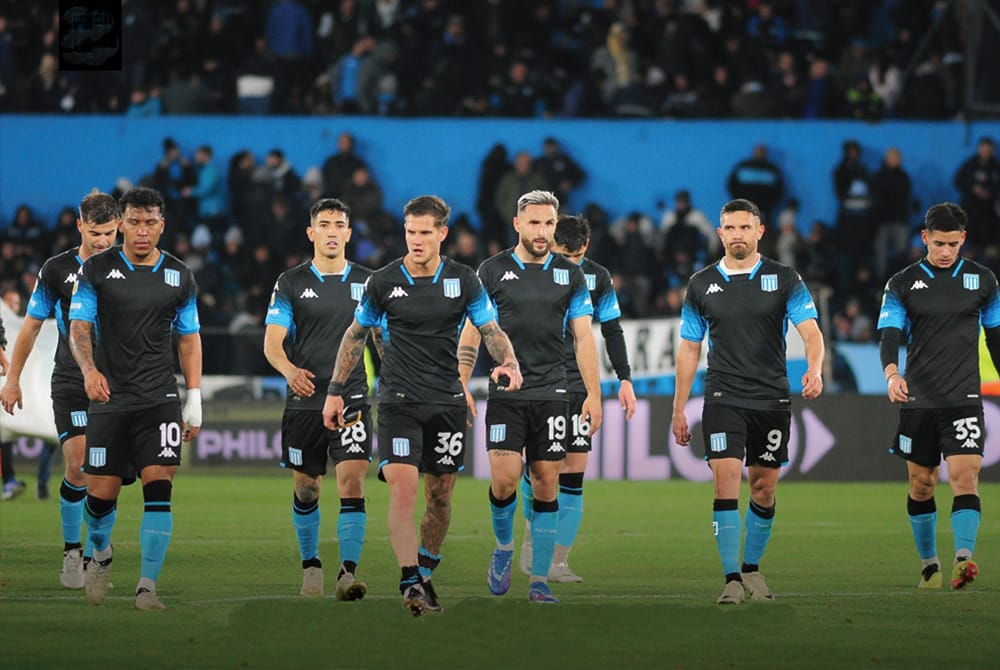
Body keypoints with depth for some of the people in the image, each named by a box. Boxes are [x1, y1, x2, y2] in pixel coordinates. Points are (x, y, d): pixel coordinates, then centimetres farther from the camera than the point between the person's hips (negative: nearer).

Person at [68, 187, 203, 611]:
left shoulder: (178, 277, 8)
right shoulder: (97, 270, 1)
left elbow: (189, 339, 14)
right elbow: (78, 327, -2)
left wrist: (194, 400, 8)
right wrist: (89, 369, -22)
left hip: (160, 399, 1)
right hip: (110, 399, -1)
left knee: (158, 488, -13)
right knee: (101, 492, 0)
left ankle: (147, 585, -11)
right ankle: (101, 553, 33)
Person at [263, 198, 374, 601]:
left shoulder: (366, 282, 7)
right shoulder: (291, 283, 3)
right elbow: (272, 342, -3)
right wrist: (289, 370, -23)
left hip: (353, 399, -1)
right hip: (304, 402, 1)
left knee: (352, 484, -15)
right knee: (306, 489, 10)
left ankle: (349, 572, -19)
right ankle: (310, 565, 29)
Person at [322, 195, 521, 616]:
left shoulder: (463, 281, 1)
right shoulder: (383, 282, -2)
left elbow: (491, 330, 4)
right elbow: (356, 335, 10)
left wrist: (508, 362, -18)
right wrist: (335, 391, 8)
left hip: (447, 403, 2)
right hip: (398, 403, -2)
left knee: (440, 496, 7)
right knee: (403, 490, -17)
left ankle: (425, 577, 23)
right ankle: (410, 583, -20)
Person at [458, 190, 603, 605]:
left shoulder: (570, 275, 8)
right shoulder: (493, 271, 2)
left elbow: (583, 338, 8)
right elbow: (471, 333, 4)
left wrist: (593, 394, 0)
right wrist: (461, 387, -5)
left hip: (551, 395, 2)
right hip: (505, 393, -2)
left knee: (546, 484, 0)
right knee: (504, 478, -14)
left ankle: (539, 582, 5)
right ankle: (504, 548, 16)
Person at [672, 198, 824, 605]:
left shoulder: (784, 279, 1)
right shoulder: (702, 285, 6)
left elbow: (810, 331, -7)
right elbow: (689, 349, 11)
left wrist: (814, 370, -28)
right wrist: (679, 410, 9)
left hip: (772, 400, 1)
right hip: (723, 399, -1)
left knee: (764, 489, 7)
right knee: (726, 482, -14)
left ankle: (751, 569, 26)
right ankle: (732, 579, -14)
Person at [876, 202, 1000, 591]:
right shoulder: (903, 284, 2)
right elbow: (889, 335, -6)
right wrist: (891, 373, -26)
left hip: (964, 398, -1)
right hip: (918, 399, 1)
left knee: (965, 474, -18)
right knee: (921, 483, 7)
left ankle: (964, 558, -27)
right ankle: (929, 565, 20)